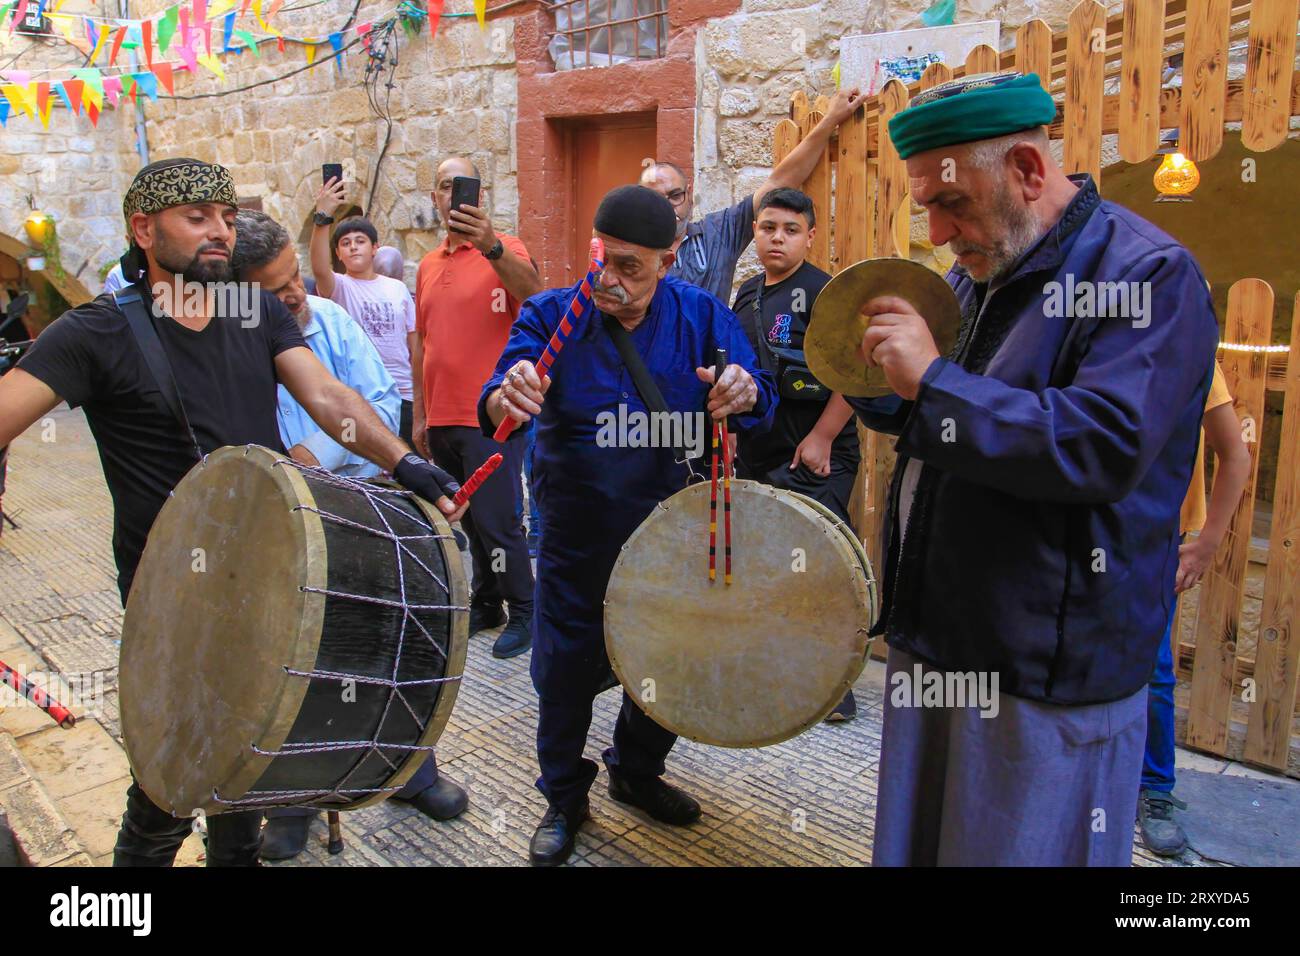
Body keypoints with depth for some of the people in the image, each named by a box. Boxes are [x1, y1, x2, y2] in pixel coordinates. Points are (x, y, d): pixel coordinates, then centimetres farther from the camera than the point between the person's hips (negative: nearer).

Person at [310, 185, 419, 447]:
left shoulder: (398, 288, 11)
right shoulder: (338, 287, 0)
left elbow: (415, 345, 13)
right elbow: (319, 268, -24)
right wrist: (322, 217, -35)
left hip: (403, 394, 4)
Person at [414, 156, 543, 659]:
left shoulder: (504, 250, -5)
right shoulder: (428, 265, 13)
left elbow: (532, 291, -28)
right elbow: (421, 343, 17)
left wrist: (490, 245, -45)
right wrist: (420, 415, 16)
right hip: (442, 420, 6)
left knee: (498, 520, -2)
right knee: (470, 519, 15)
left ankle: (523, 613, 13)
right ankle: (486, 603, 28)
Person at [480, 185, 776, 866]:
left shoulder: (699, 314, -5)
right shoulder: (551, 315, -11)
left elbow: (758, 404, -8)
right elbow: (492, 409, -23)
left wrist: (744, 392, -33)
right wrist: (506, 397, -48)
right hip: (577, 536, -2)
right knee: (566, 671, 8)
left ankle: (637, 772, 45)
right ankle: (564, 800, 34)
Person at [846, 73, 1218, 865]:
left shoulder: (1147, 274, -13)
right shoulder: (979, 272, 11)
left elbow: (1105, 446, -27)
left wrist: (933, 380, -24)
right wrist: (872, 378, -1)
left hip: (1045, 672, -7)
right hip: (936, 640, 8)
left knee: (1019, 847, 9)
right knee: (917, 841, 20)